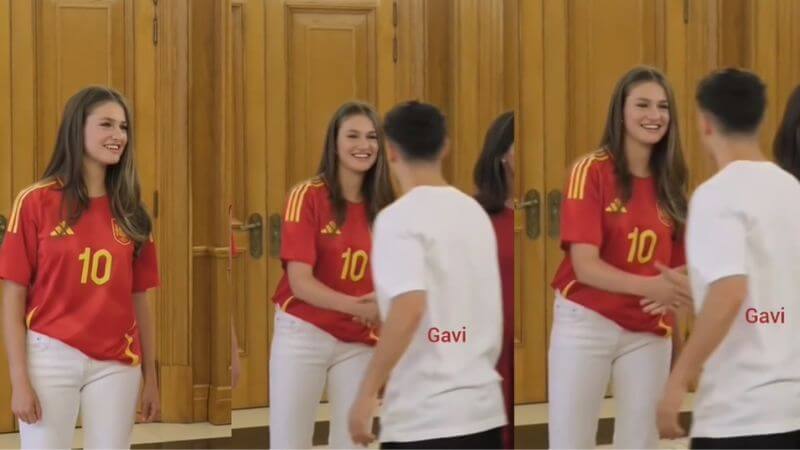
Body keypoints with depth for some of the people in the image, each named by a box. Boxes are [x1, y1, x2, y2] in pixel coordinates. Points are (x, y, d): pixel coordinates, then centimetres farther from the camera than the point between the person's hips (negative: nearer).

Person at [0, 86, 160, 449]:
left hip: (116, 363, 4)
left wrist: (151, 377, 10)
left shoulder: (129, 210, 8)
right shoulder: (36, 201, -4)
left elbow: (139, 300, 12)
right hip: (51, 358, -3)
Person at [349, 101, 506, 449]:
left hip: (422, 418, -7)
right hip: (484, 409, 7)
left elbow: (409, 309, -23)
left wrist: (367, 393, -18)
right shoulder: (474, 212, 12)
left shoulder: (400, 217, -11)